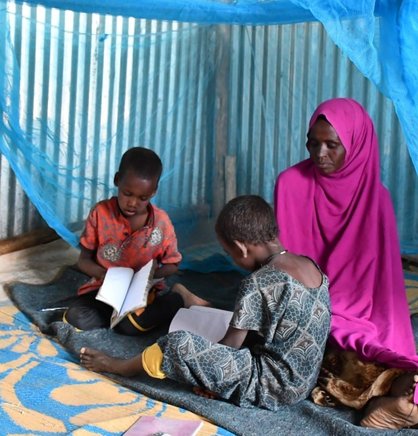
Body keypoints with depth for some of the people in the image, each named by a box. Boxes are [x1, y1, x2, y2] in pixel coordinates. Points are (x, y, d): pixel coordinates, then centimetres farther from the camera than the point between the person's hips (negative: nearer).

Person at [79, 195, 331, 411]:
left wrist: (206, 351, 5)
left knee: (179, 344, -7)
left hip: (274, 386, -8)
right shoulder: (310, 265, 1)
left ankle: (120, 366, 13)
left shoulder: (258, 284, -22)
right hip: (304, 380, 8)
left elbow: (229, 347, -14)